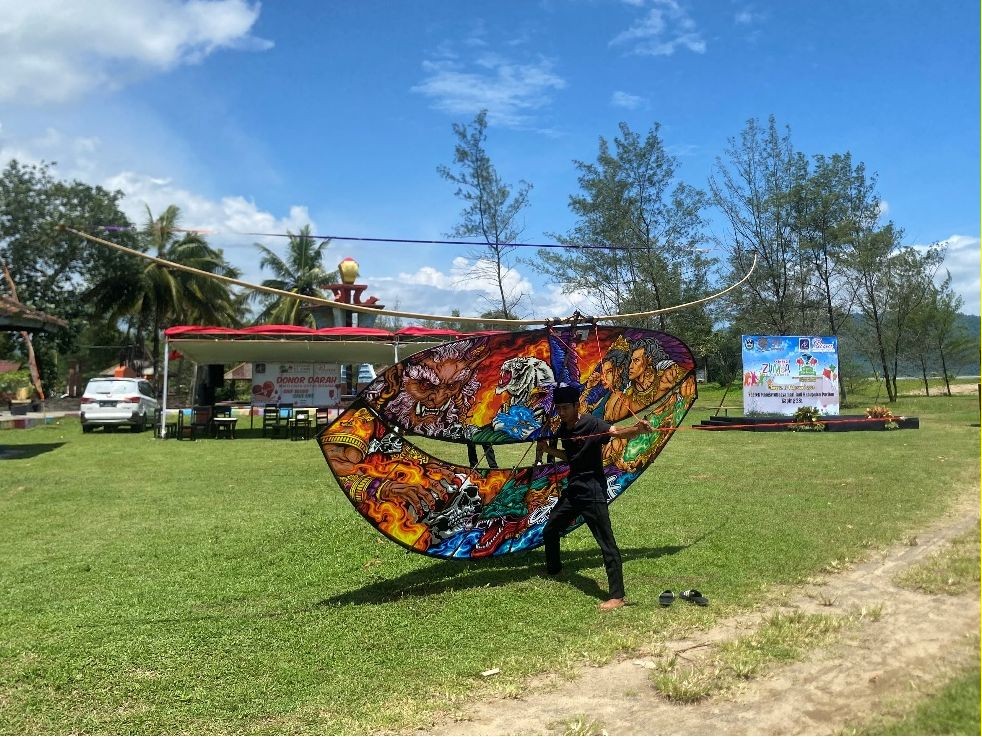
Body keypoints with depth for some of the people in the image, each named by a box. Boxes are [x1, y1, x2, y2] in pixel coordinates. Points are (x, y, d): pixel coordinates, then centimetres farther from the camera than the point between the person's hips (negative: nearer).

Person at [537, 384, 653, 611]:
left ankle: (617, 596, -3)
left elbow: (618, 432, -34)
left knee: (607, 543, -8)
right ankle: (553, 569, 46)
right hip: (573, 489, 9)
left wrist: (637, 429, -54)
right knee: (550, 530, 22)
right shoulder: (564, 429, 7)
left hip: (592, 491, -9)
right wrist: (548, 449, 9)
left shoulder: (591, 424, -17)